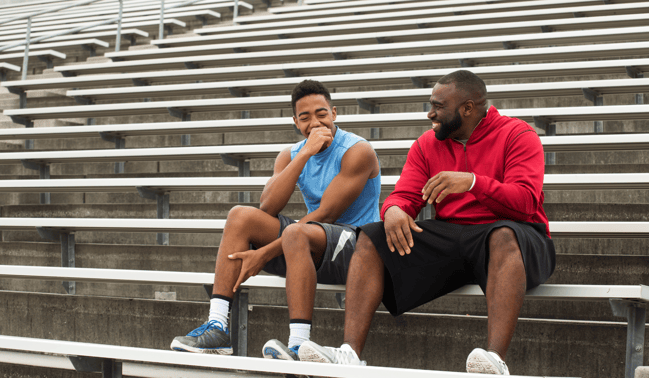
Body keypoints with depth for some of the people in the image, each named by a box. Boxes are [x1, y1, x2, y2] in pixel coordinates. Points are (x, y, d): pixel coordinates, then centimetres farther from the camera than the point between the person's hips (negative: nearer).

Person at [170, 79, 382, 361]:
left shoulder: (358, 152, -11)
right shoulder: (291, 156, 9)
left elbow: (325, 215, -18)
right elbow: (267, 208, -9)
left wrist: (265, 254, -21)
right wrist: (304, 154, -17)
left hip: (358, 245, -7)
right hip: (312, 246, 7)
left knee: (296, 233, -36)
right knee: (241, 216, -9)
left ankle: (299, 346, -44)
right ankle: (217, 327, -18)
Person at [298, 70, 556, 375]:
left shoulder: (517, 135, -2)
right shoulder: (427, 144, 15)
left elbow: (525, 203, -15)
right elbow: (404, 196, 7)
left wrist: (472, 181, -30)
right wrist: (394, 210, -18)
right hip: (449, 239, 5)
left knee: (505, 236, -40)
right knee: (371, 237, -12)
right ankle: (349, 353, -27)